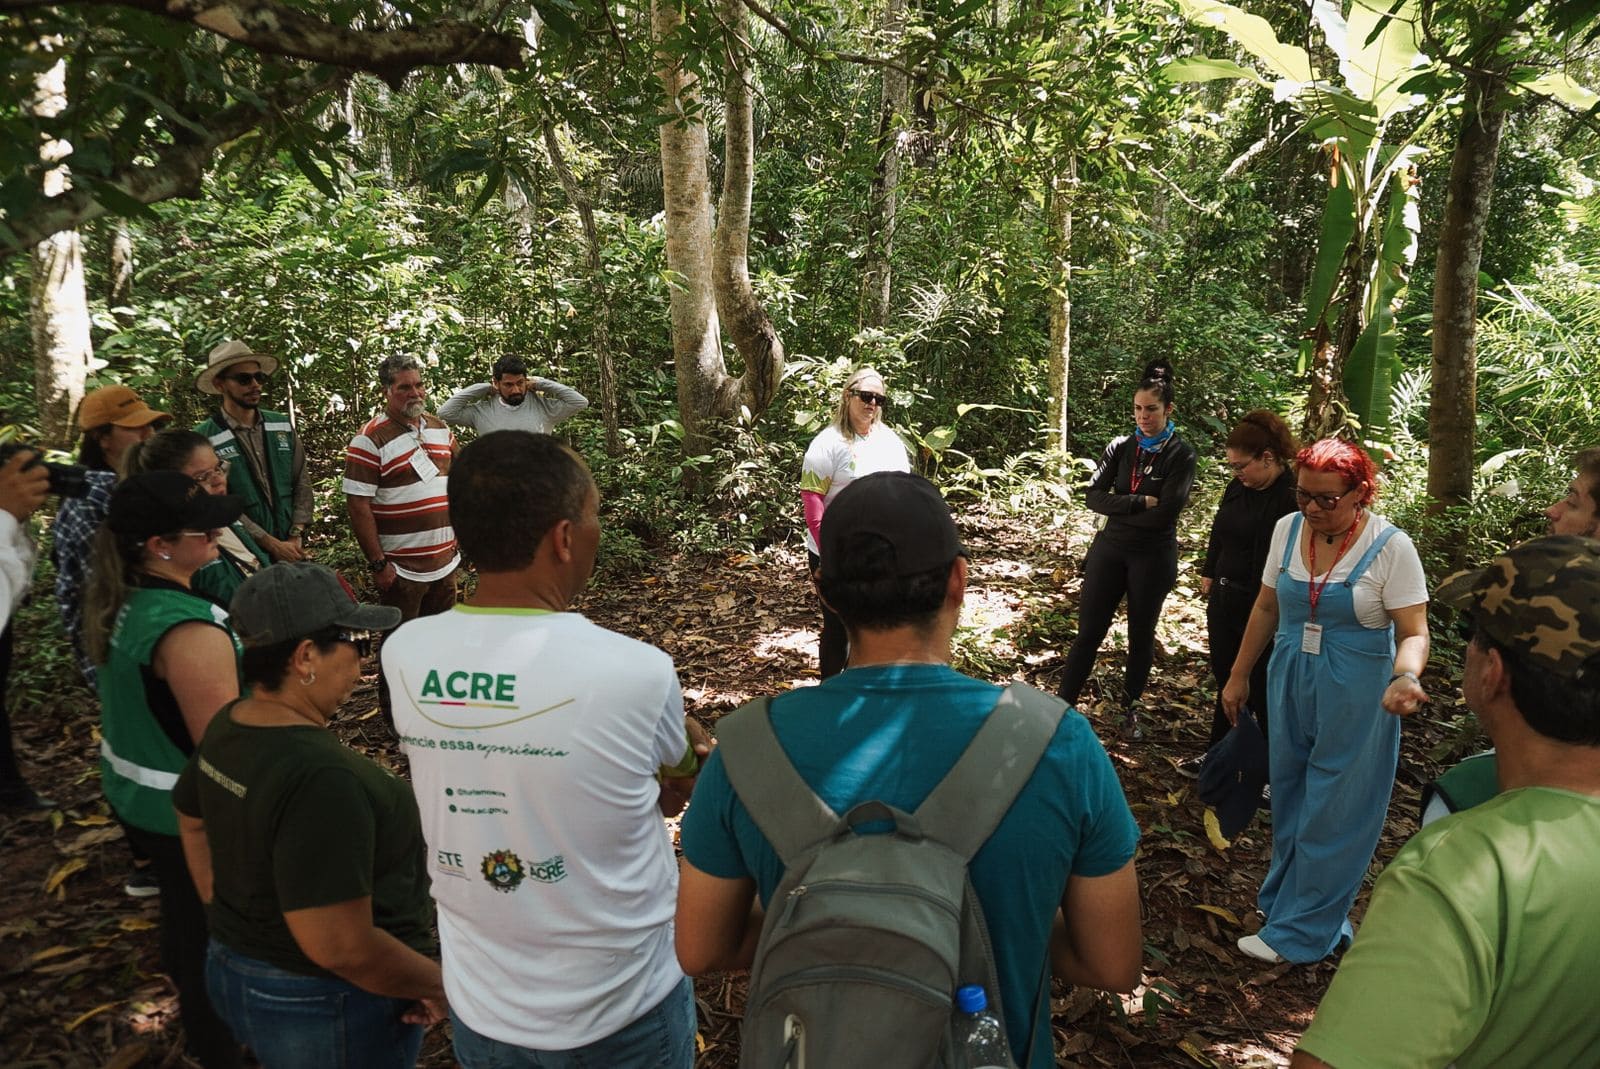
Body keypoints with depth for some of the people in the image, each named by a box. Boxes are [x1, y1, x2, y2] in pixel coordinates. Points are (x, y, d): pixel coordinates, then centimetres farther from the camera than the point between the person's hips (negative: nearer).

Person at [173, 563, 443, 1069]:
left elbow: (191, 820, 14)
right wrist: (438, 982, -17)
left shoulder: (227, 727, -4)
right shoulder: (320, 778, -33)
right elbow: (339, 948, -32)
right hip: (328, 1008, -8)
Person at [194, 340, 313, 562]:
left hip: (292, 548, 4)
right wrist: (273, 545, -15)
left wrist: (296, 535, -7)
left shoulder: (283, 426, 6)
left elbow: (302, 483, 5)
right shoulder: (204, 439, -9)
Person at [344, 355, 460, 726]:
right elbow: (358, 504, -16)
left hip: (445, 560, 6)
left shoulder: (439, 427, 7)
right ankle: (396, 719, 24)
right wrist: (378, 563, -17)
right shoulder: (370, 439, -13)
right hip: (402, 569, -6)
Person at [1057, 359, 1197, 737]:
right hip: (1110, 550, 2)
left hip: (1153, 557, -2)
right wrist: (1140, 502, -18)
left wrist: (1120, 508, -8)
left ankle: (1130, 706, 31)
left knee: (1141, 635, 13)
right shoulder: (1121, 447, 2)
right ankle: (1064, 704, 7)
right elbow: (1094, 496, -8)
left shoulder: (1180, 455, -7)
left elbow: (1166, 512, -17)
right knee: (1089, 631, 2)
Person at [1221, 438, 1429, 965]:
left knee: (1331, 813, 5)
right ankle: (1286, 897, 35)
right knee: (1289, 801, 16)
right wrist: (1239, 675, 13)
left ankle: (1299, 931, 19)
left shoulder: (1390, 546, -15)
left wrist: (1406, 678, -36)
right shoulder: (1288, 529, -2)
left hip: (1355, 696, -5)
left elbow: (1414, 632, -15)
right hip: (1289, 684, 5)